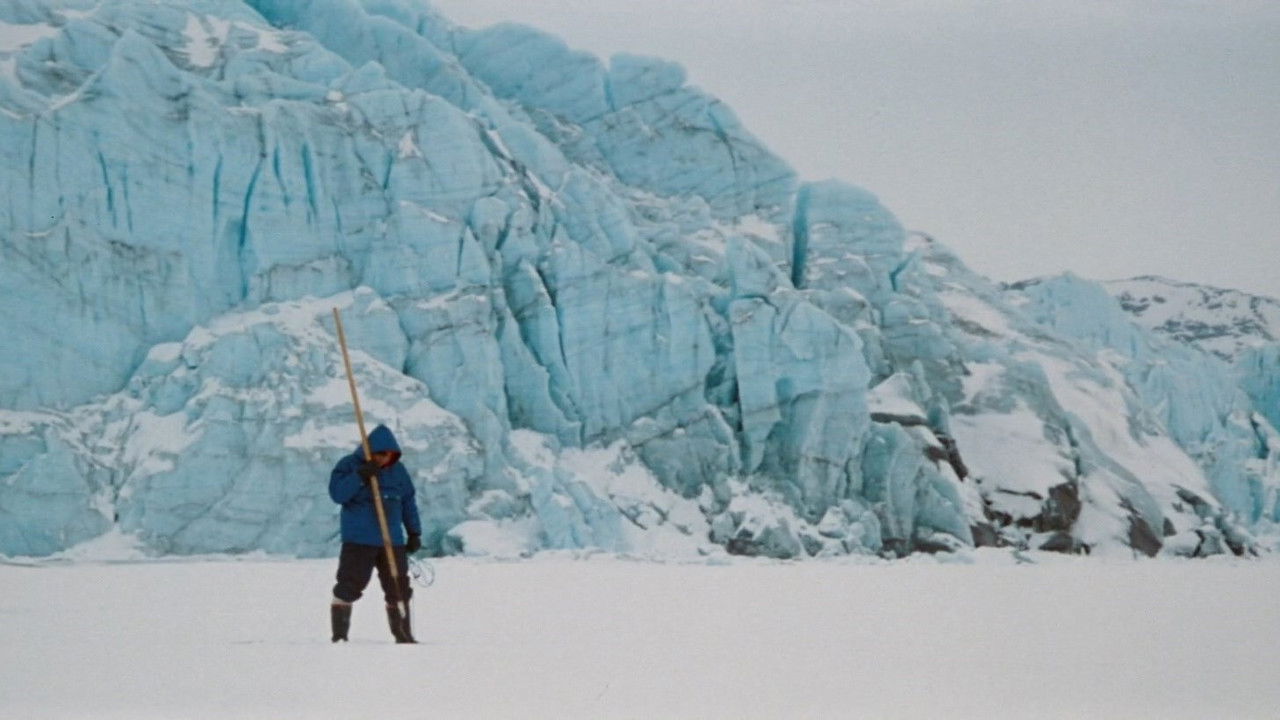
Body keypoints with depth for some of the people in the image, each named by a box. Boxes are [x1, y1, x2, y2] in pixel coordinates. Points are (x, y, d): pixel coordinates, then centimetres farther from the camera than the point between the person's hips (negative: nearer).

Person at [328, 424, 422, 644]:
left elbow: (408, 502, 16)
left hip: (393, 541, 4)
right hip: (359, 541, -4)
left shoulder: (398, 470, 9)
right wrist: (360, 476, -26)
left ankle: (403, 635, 18)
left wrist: (414, 533, 13)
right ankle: (339, 634, -3)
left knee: (399, 589, 8)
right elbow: (337, 493, -16)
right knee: (349, 586, -8)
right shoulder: (349, 465, -4)